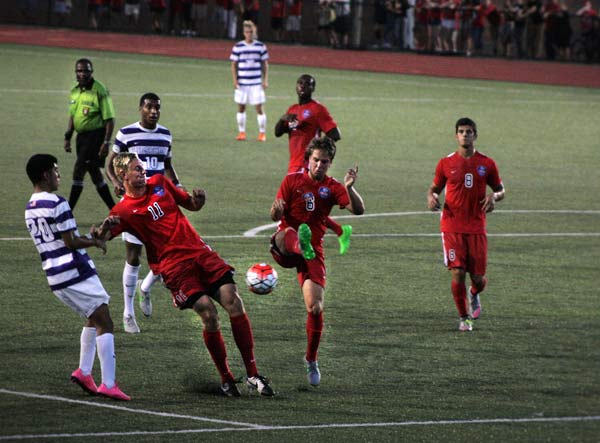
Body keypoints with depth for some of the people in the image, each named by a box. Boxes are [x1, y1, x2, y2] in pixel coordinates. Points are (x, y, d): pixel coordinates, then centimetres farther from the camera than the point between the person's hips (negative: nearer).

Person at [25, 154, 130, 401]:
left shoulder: (30, 209, 13)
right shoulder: (57, 204, -14)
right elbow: (70, 242, -15)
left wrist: (88, 238, 18)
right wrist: (95, 242, 1)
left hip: (55, 278, 9)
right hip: (76, 274, -9)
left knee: (93, 319, 24)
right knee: (104, 323, -5)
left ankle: (84, 371, 16)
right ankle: (109, 385, -11)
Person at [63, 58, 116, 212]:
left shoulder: (100, 91, -13)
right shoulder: (75, 91, 10)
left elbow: (109, 119, -14)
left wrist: (106, 142, -19)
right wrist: (67, 137, 15)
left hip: (95, 135, -8)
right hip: (81, 136, 8)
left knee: (78, 170, -13)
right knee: (94, 173, 12)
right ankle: (114, 209, 23)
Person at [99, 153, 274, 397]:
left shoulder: (159, 182, 16)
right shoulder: (124, 210, 0)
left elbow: (191, 204, 26)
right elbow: (102, 237, -13)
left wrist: (198, 199, 3)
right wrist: (106, 226, -35)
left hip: (200, 252, 5)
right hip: (174, 266, -5)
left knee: (233, 301, -12)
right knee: (208, 312, -21)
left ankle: (252, 374, -6)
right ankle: (226, 379, -5)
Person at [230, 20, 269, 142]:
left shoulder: (261, 46, 2)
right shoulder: (238, 47, 1)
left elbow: (265, 64, 8)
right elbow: (234, 65, 5)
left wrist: (265, 80, 0)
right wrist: (235, 81, -4)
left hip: (256, 83, -1)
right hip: (242, 83, 1)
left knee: (259, 108, -3)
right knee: (241, 108, 5)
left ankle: (262, 133, 6)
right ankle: (241, 132, 16)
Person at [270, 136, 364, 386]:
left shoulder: (332, 187, 8)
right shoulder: (292, 180, 7)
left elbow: (358, 209, -8)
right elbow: (276, 216, 0)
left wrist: (349, 188, -26)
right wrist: (277, 210, -24)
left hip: (314, 250, 1)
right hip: (284, 248, -1)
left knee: (315, 307, -10)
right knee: (288, 234, -39)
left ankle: (311, 361, 9)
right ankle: (300, 246, -77)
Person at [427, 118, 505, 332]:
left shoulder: (487, 164, 3)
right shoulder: (446, 163, 2)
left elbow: (500, 189, 13)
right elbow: (434, 188, 13)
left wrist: (494, 196, -11)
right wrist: (431, 197, -10)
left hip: (476, 228, 1)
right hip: (452, 227, -1)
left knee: (478, 278, -1)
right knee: (457, 273, -11)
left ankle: (474, 294, 36)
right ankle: (463, 318, 6)